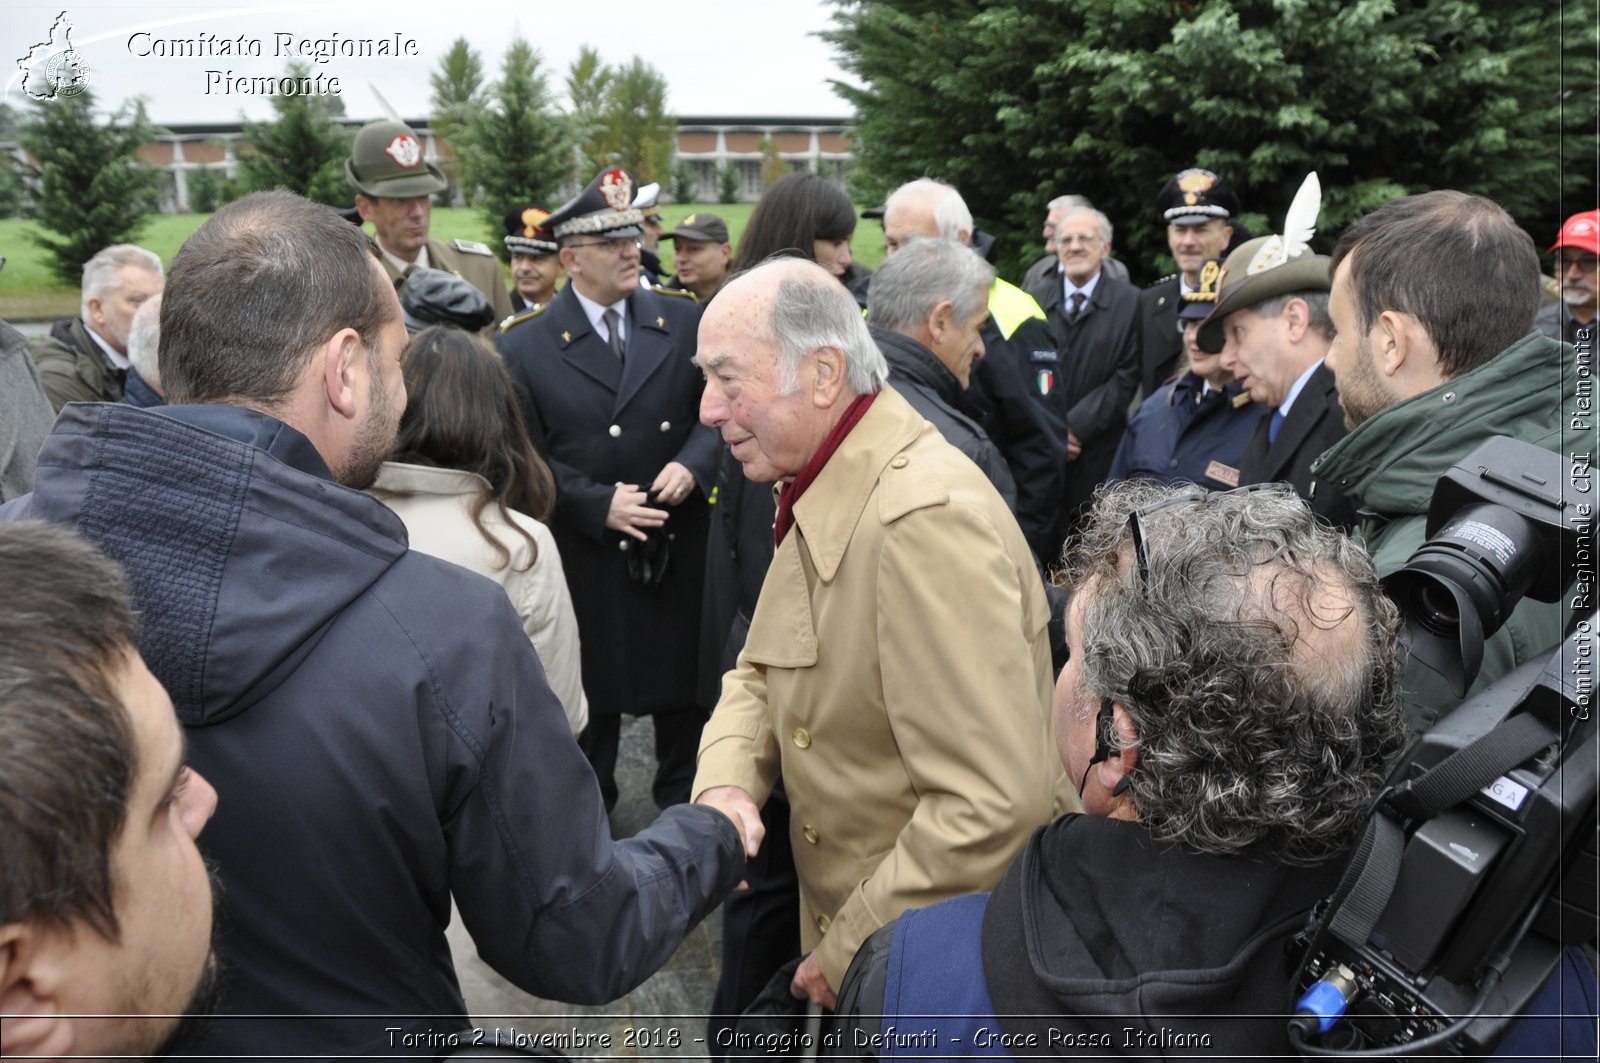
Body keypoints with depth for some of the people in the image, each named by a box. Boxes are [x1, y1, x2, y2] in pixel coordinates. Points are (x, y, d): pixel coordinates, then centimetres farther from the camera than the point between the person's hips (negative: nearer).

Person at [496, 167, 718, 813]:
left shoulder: (683, 319, 1)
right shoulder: (524, 344, -5)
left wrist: (691, 465, -14)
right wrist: (599, 504, -16)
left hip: (680, 543, 2)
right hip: (587, 554, -2)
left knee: (685, 678, 16)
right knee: (591, 692, 14)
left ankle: (682, 799, 38)